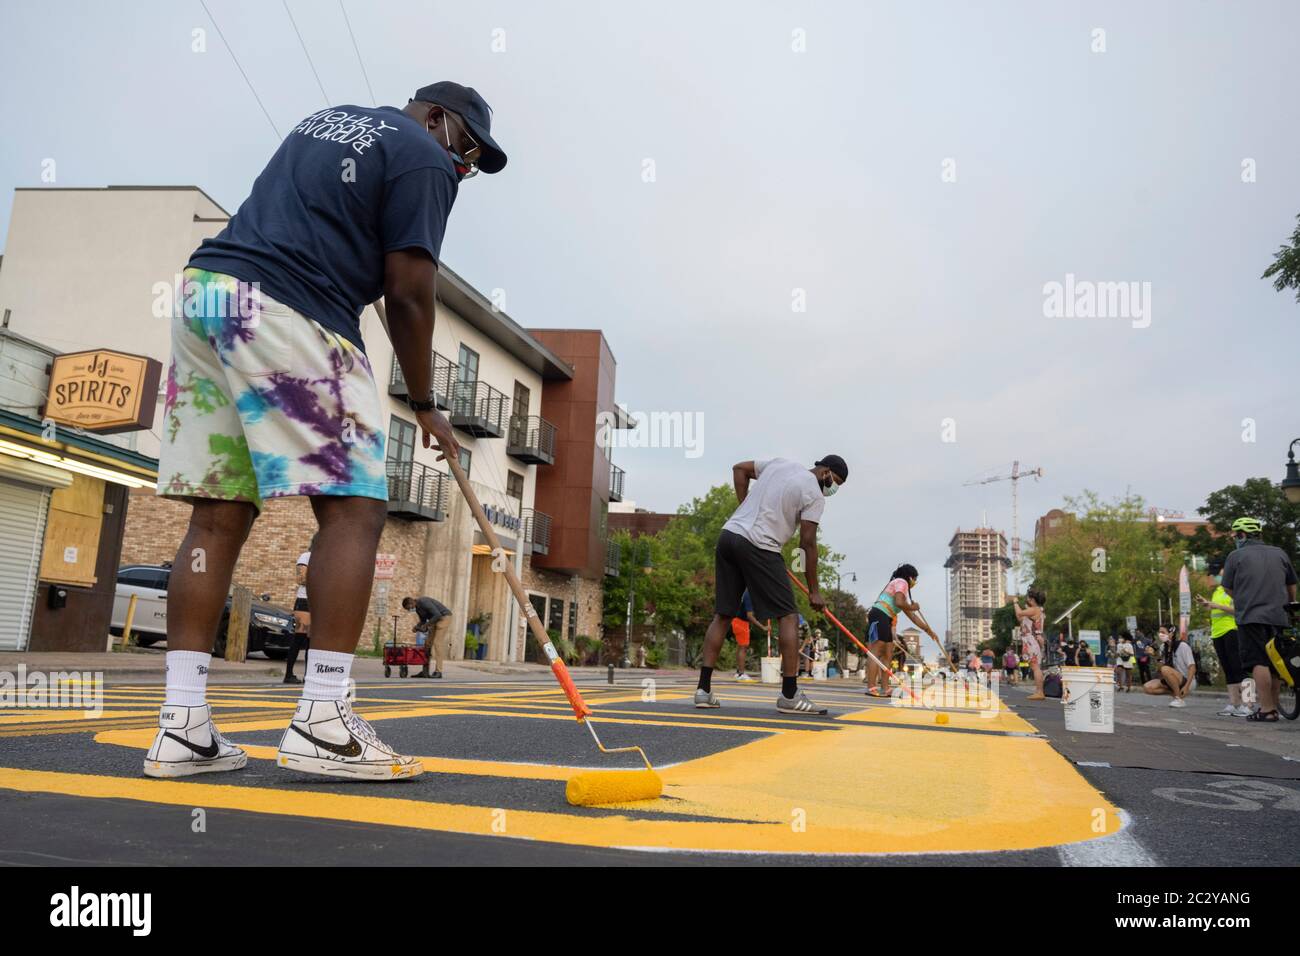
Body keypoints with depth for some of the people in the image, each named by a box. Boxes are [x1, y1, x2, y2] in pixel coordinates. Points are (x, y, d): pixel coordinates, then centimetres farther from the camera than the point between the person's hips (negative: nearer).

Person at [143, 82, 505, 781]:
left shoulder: (326, 119, 29)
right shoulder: (425, 159, 3)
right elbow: (407, 298, -5)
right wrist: (424, 405, 5)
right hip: (287, 312, -8)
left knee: (219, 514, 4)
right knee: (354, 506, -7)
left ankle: (181, 727, 3)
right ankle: (321, 721, -12)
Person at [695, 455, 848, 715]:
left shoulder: (780, 463, 18)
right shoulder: (814, 495, -2)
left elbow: (739, 468, 26)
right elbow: (808, 544, -4)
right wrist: (814, 591, 2)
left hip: (728, 535, 8)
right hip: (758, 546, -8)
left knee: (722, 615, 10)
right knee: (788, 616, 1)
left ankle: (704, 689, 8)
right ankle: (789, 695, -1)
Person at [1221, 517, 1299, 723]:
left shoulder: (1236, 556, -1)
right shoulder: (1279, 553, 13)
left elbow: (1228, 589, 4)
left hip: (1250, 616, -5)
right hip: (1278, 617, 5)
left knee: (1259, 662, -7)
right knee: (1275, 663, 13)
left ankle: (1266, 710, -11)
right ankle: (1273, 707, 20)